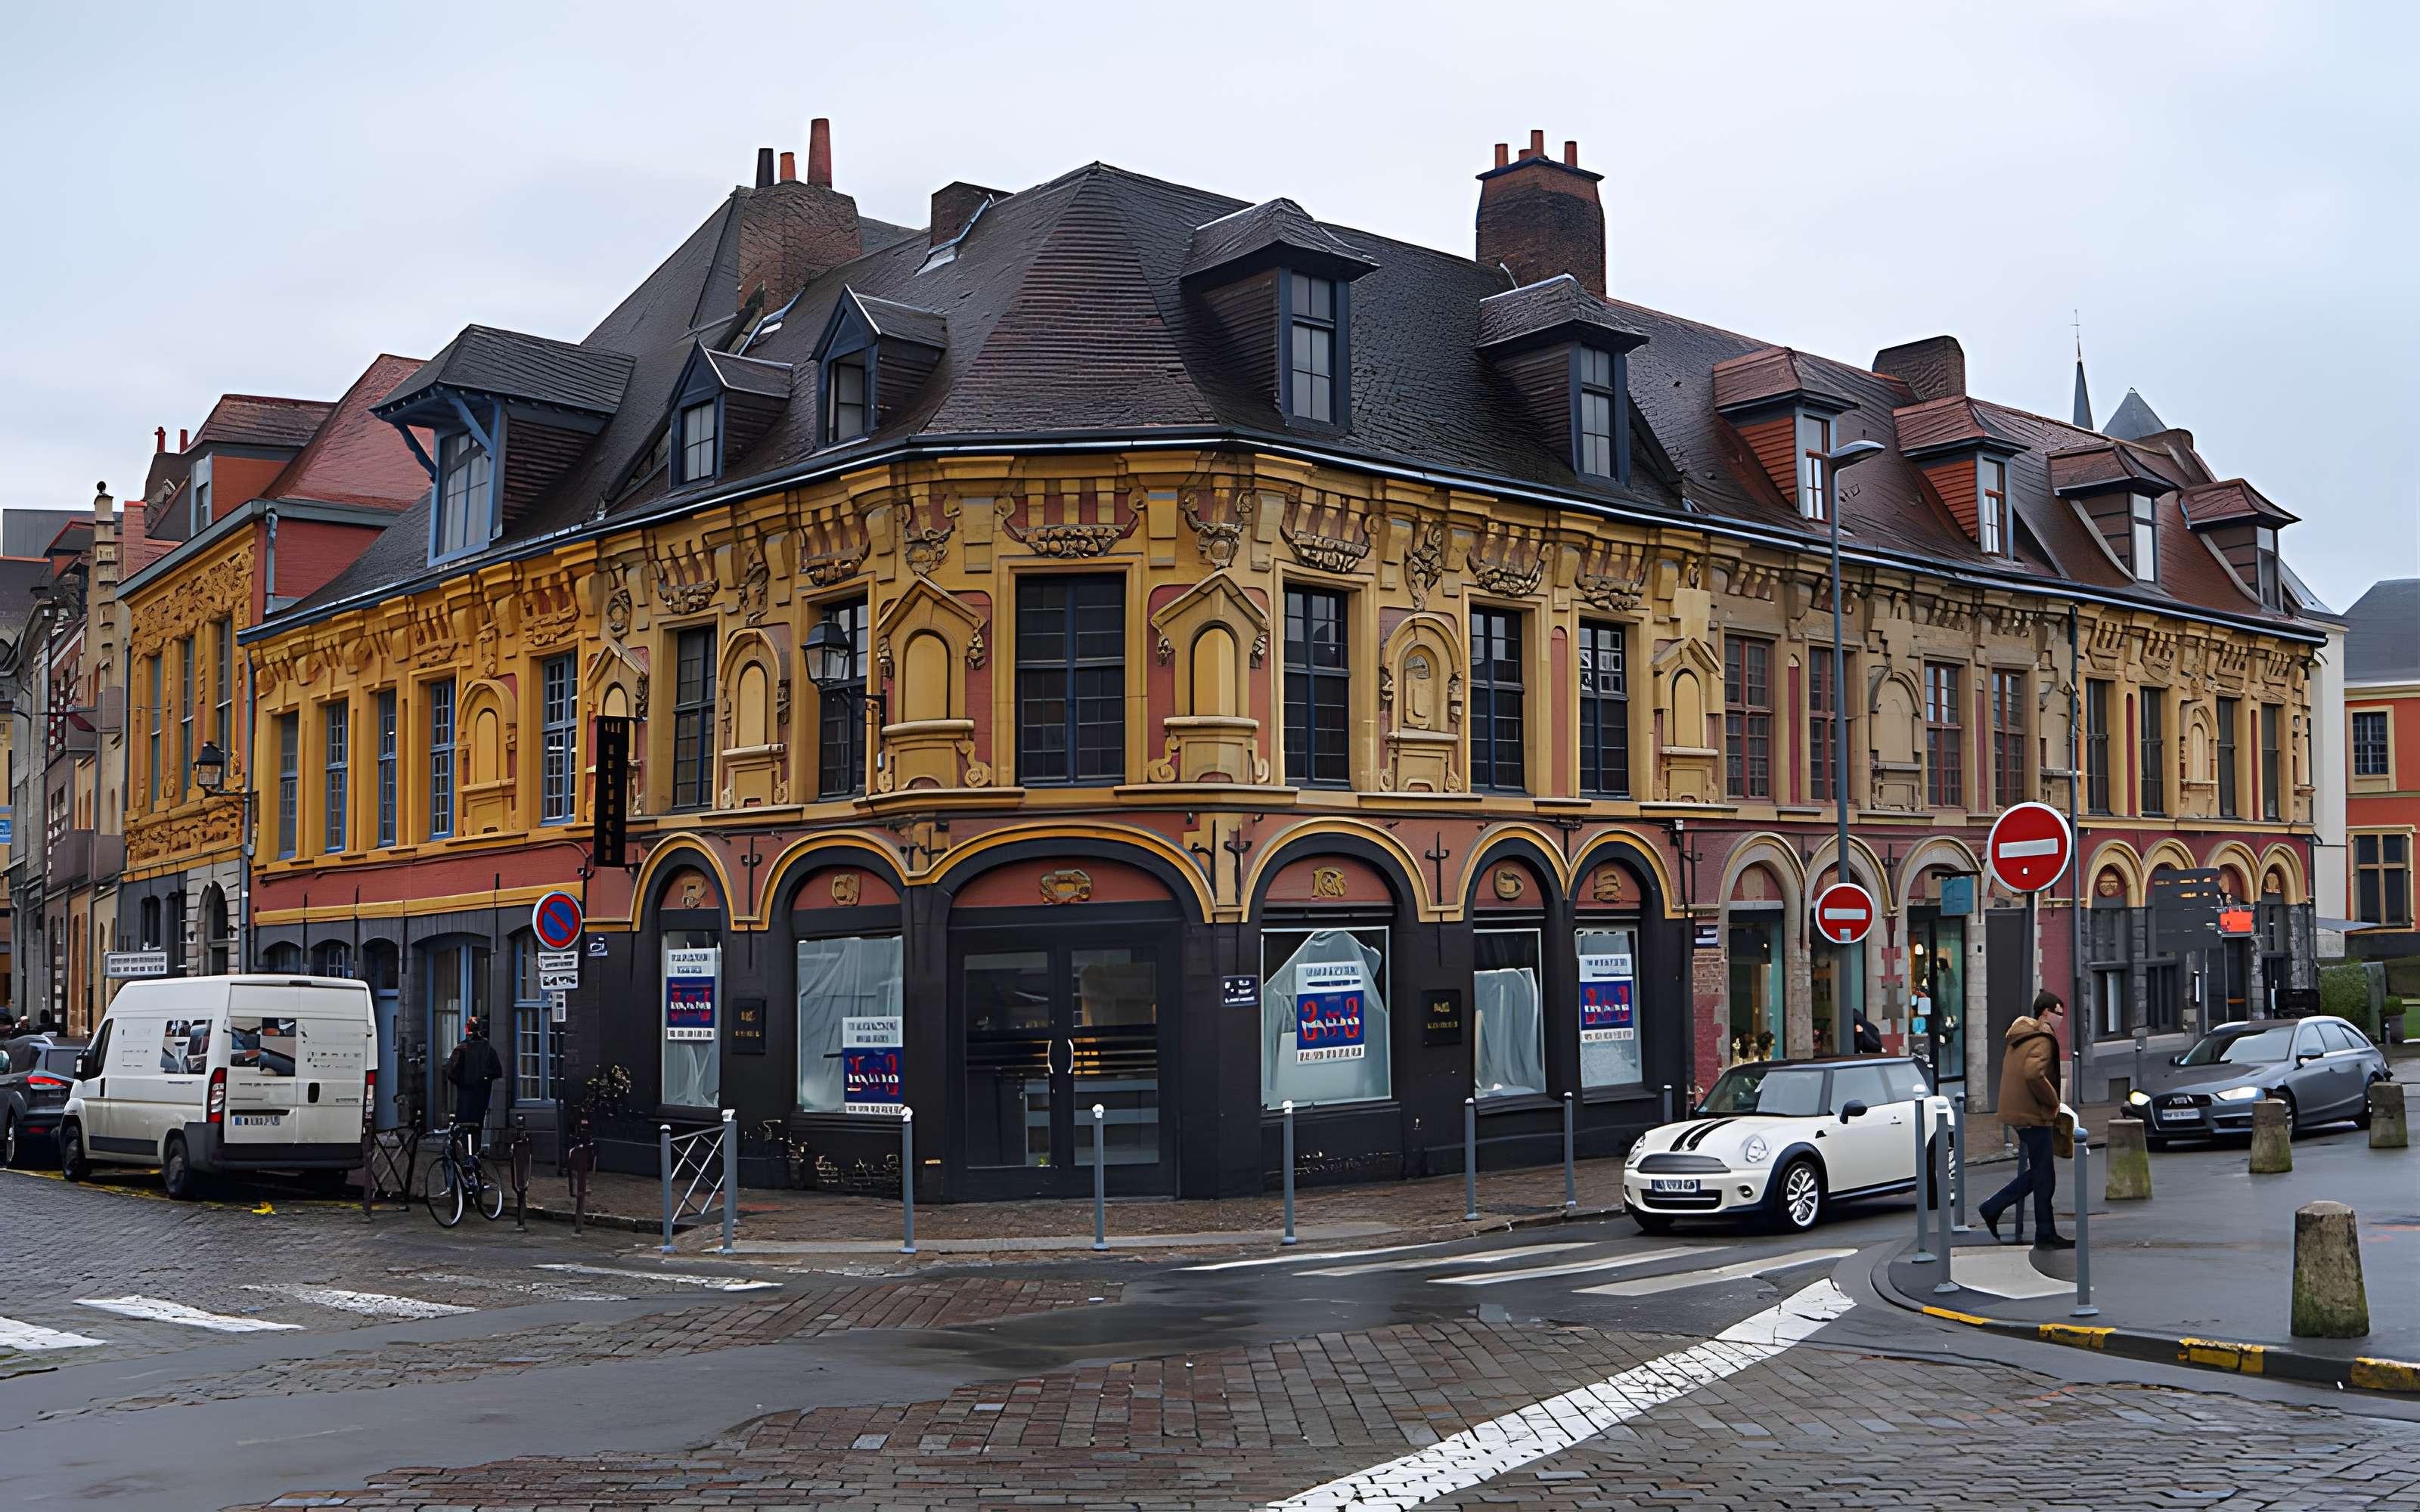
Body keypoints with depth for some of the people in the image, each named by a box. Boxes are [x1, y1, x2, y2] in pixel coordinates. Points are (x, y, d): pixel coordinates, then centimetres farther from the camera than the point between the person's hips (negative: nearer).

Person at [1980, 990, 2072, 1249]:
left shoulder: (2019, 1037, 13)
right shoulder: (2042, 1040, -16)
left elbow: (2006, 1069, 23)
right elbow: (2033, 1074, -32)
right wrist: (2053, 1101, -18)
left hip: (2016, 1111, 9)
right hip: (2034, 1114, -9)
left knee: (2036, 1172, 16)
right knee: (2044, 1177, -1)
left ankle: (1993, 1208, 13)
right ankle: (2045, 1235, 5)